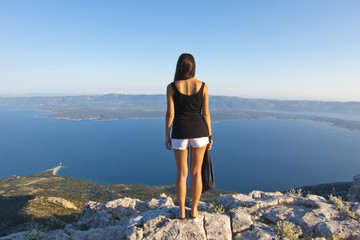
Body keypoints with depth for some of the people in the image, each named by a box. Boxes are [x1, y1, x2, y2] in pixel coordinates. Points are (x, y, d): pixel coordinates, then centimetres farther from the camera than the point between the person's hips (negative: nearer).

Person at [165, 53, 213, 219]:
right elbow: (205, 113, -2)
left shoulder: (171, 87, -6)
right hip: (199, 131, 1)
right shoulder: (202, 86, -3)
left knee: (182, 173, 12)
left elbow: (170, 114, -7)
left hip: (180, 133, -1)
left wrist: (167, 136, 3)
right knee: (196, 172, 13)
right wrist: (209, 136, 6)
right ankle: (194, 210, 23)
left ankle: (181, 211, 23)